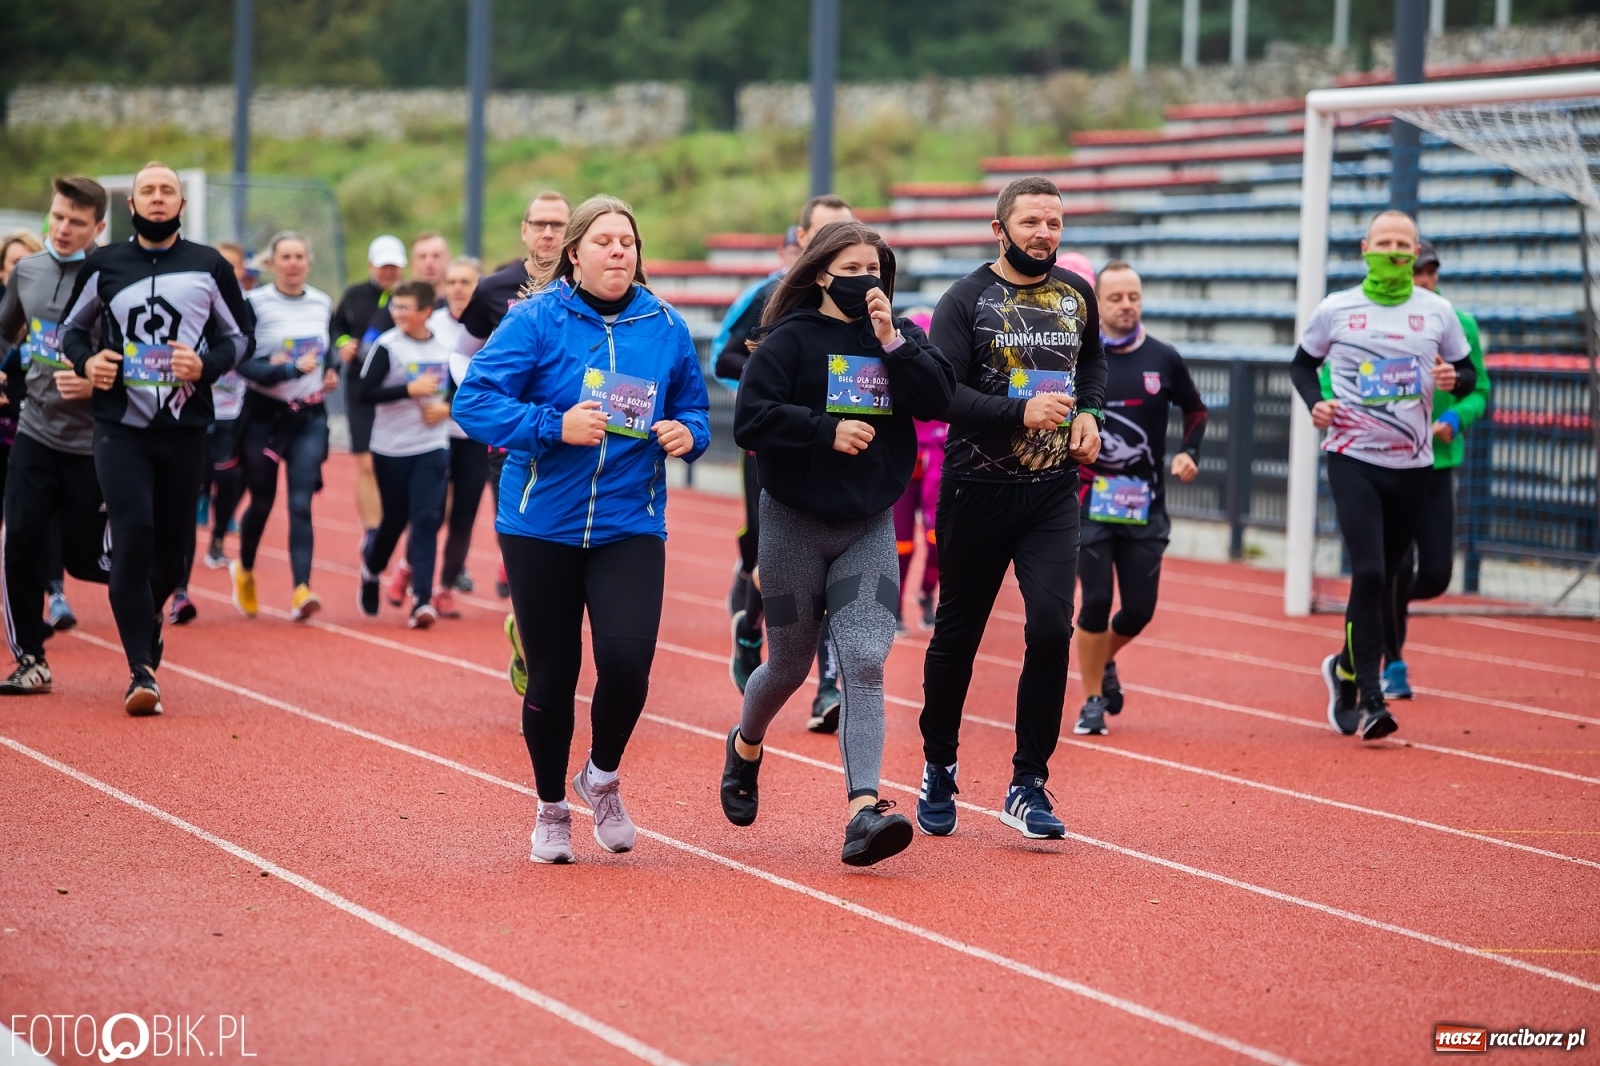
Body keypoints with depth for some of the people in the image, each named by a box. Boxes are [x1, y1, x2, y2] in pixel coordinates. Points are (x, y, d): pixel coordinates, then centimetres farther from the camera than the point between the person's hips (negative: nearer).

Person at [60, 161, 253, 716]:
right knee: (133, 536, -14)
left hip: (185, 426, 1)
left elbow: (240, 335, 11)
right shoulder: (103, 266, 6)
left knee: (173, 544, 6)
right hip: (120, 424, -1)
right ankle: (142, 671, -12)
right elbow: (72, 327, 18)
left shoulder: (210, 267, 5)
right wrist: (86, 362, -3)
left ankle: (148, 613, 41)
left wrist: (206, 365, -8)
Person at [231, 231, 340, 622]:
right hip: (264, 414, -2)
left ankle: (301, 590, -19)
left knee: (301, 505, -9)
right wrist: (291, 370, -27)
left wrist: (332, 371, 2)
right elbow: (243, 363, -16)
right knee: (262, 502, 10)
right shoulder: (255, 303, -8)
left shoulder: (322, 303, 6)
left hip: (310, 416, 2)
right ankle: (244, 571, 37)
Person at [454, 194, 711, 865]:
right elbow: (474, 401, -11)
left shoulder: (665, 328, 5)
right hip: (542, 525, -1)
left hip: (630, 526, 1)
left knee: (626, 659, -16)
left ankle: (603, 777, 14)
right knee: (551, 675, 5)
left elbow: (694, 408, 16)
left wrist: (687, 432, -7)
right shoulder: (536, 320, -5)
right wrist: (555, 426, -21)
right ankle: (551, 810, 27)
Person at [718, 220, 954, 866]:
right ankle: (745, 747, 43)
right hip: (794, 522, -2)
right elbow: (750, 422, -15)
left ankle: (863, 810, -21)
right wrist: (827, 428, -22)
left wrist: (893, 344, -19)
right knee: (791, 664, 10)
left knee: (865, 662, -13)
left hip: (870, 527, 2)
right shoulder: (791, 340, -7)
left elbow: (939, 400, -11)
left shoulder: (900, 338, 4)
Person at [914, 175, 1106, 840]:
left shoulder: (1076, 295, 7)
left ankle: (1028, 786, -3)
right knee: (957, 633, 8)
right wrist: (1020, 414, -27)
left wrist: (1088, 413, 7)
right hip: (978, 491, -3)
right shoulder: (967, 300, -7)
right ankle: (938, 770, 28)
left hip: (1052, 493, 3)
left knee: (1052, 629, -12)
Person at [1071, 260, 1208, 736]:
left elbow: (1195, 410, 17)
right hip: (1091, 499, -2)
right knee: (1096, 601, -7)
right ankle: (1092, 700, 9)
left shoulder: (1164, 360, 2)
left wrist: (1189, 452, 1)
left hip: (1145, 504, 2)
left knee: (1139, 608, 2)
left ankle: (1104, 661, 34)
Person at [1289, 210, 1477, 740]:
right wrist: (1315, 403, -5)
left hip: (1412, 465, 3)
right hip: (1353, 458, -3)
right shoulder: (1336, 310, 1)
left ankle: (1346, 668, 35)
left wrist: (1454, 379, -10)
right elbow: (1302, 364, 14)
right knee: (1368, 574, -16)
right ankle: (1370, 699, -15)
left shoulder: (1437, 312, 4)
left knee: (1381, 581, 10)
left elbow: (1468, 373, 13)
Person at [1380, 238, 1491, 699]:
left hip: (1438, 464, 3)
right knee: (1398, 566, -8)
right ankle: (1393, 665, 9)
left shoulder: (1461, 326, 1)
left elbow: (1479, 390, 8)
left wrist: (1455, 419, -12)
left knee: (1436, 576, 1)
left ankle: (1379, 610, 34)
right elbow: (1330, 380, 1)